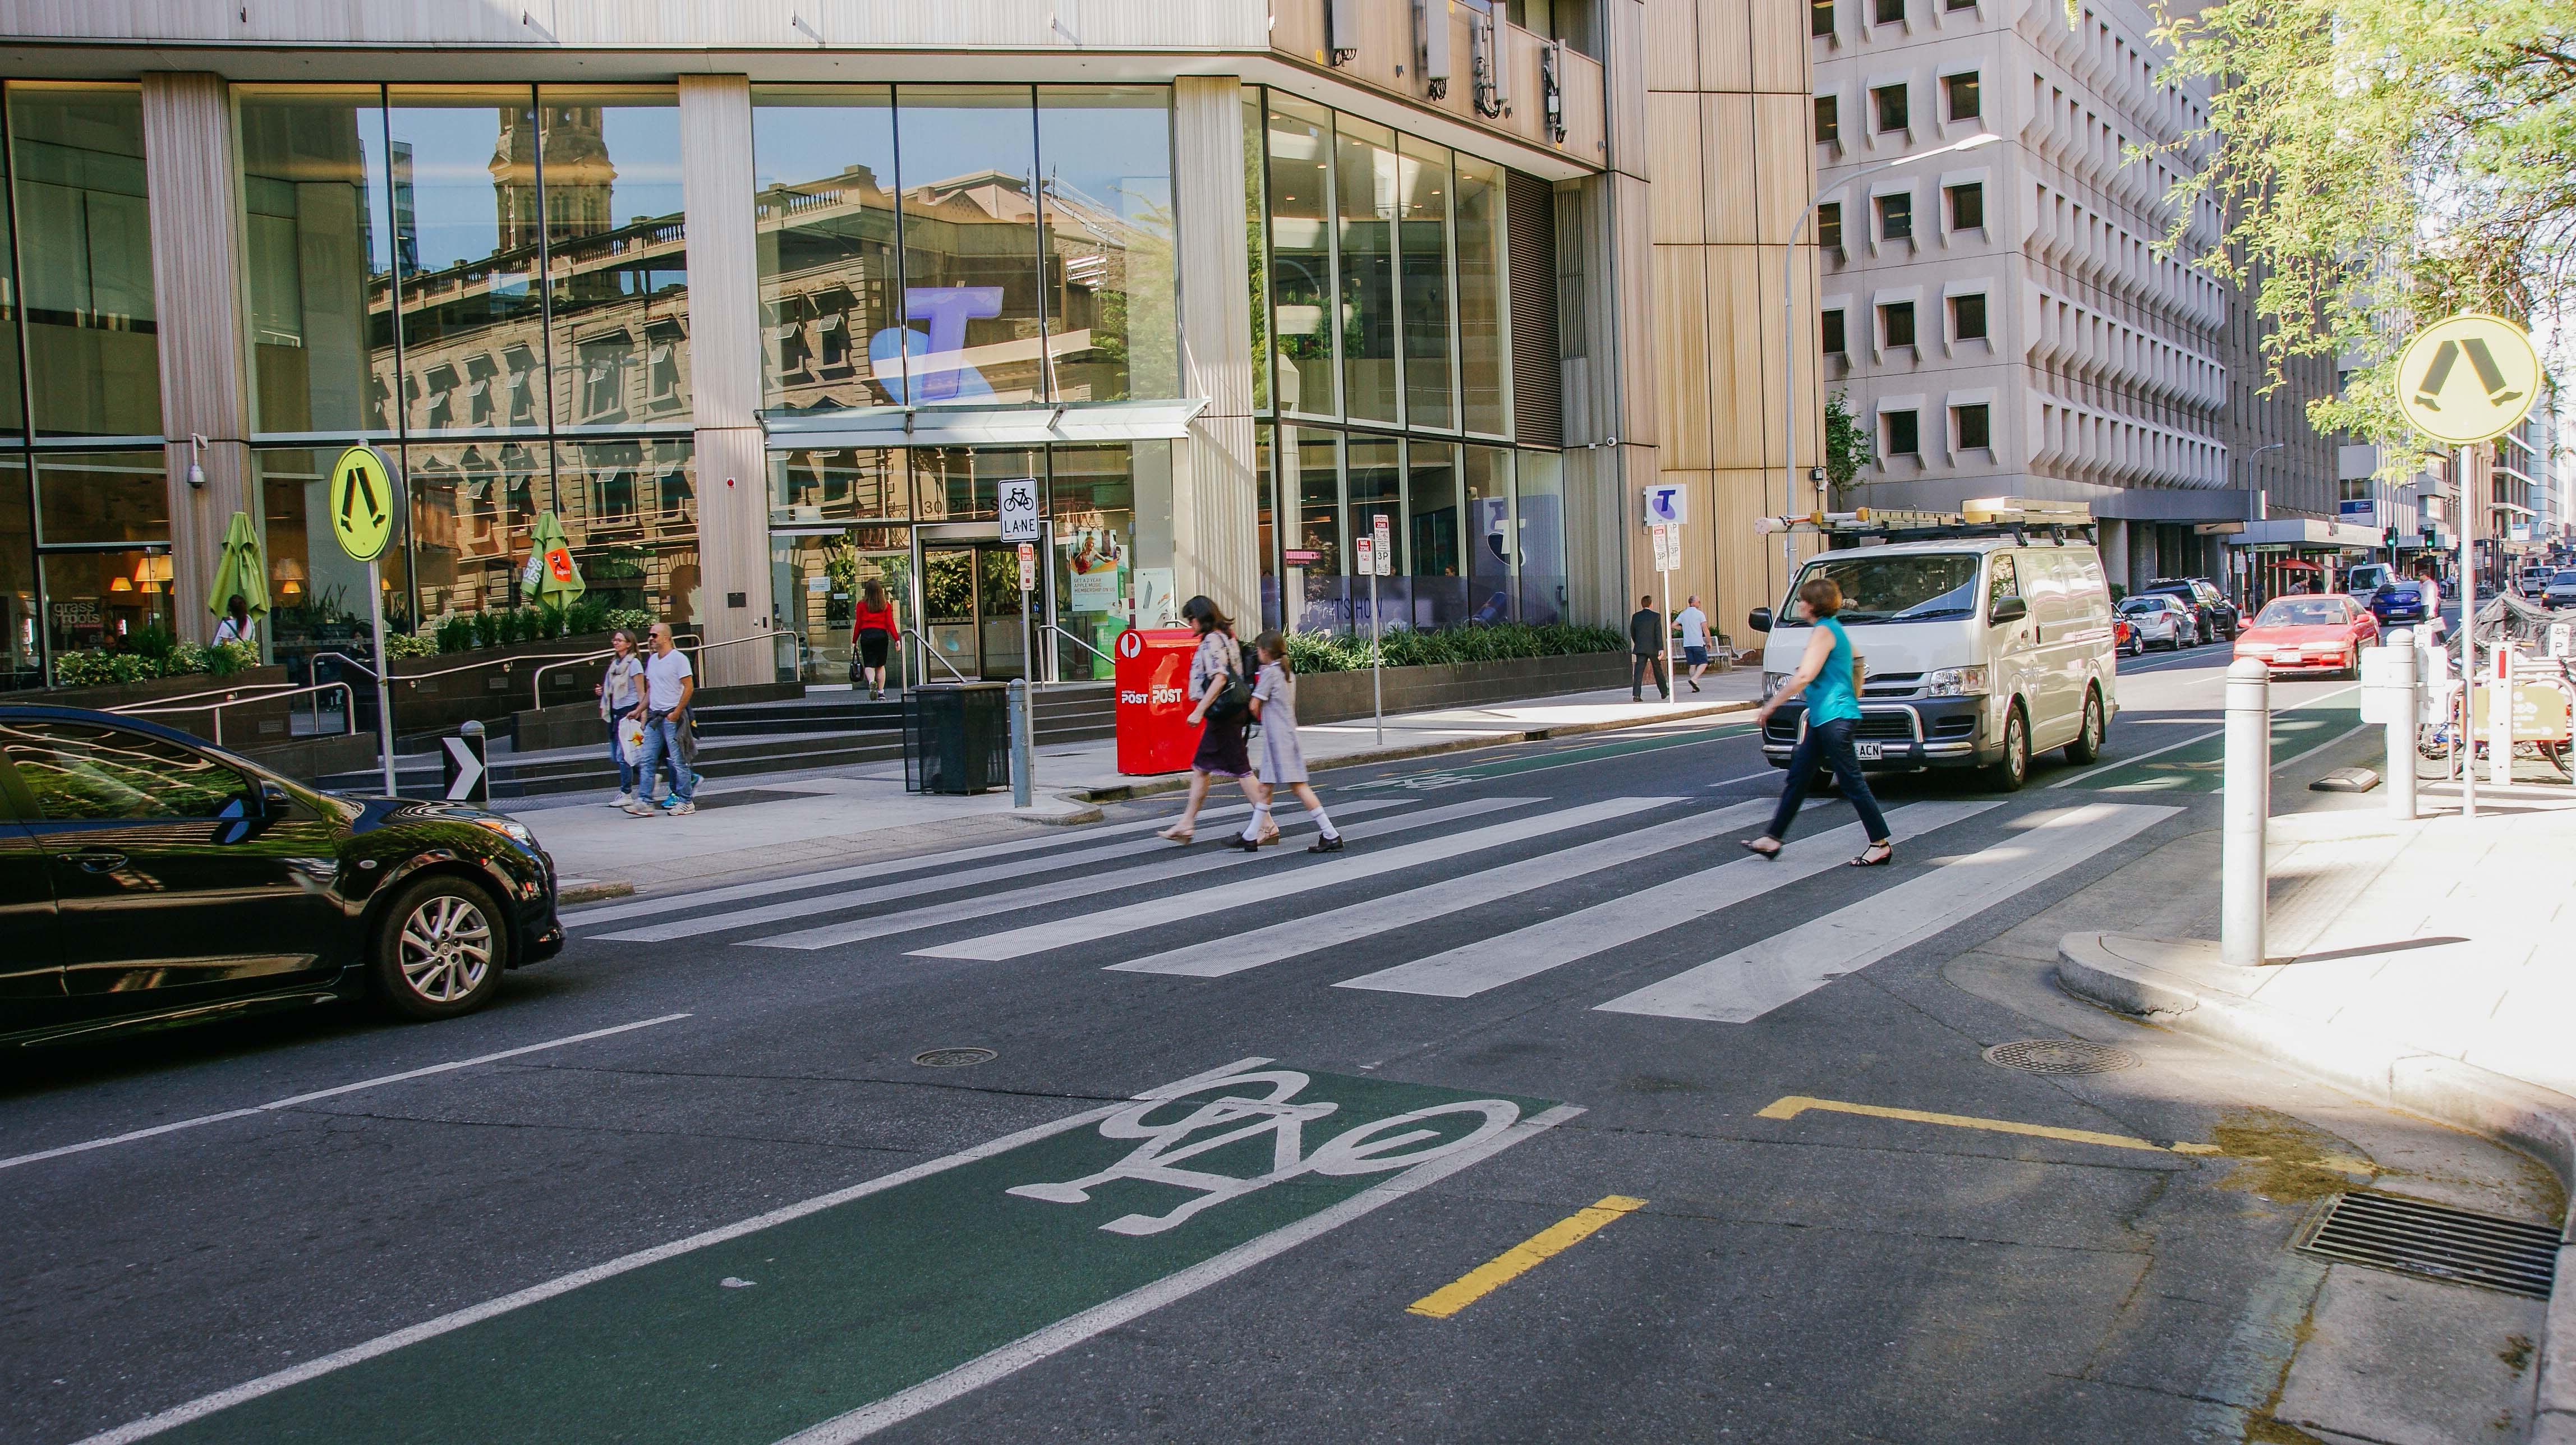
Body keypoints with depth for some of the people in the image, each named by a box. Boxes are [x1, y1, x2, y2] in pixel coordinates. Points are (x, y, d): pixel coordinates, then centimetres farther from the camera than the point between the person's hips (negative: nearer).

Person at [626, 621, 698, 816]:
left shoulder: (678, 659, -8)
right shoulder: (652, 660, 15)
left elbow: (689, 688, -13)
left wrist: (676, 713, -16)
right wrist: (638, 710, 14)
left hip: (672, 716, -7)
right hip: (654, 716, 7)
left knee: (678, 761, -2)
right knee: (647, 760, 1)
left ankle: (685, 802, 5)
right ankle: (644, 802, 1)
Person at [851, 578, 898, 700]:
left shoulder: (862, 604, 0)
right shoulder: (886, 604, 2)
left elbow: (858, 624, 3)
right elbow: (890, 623, -1)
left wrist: (854, 641, 9)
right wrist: (896, 639, 2)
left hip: (866, 635, -1)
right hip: (882, 635, 1)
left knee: (869, 664, 2)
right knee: (880, 665, 13)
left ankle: (872, 682, -28)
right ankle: (881, 692, 11)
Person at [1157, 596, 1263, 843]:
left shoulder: (1212, 641, -14)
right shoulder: (1226, 637, 16)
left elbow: (1219, 678, -24)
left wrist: (1199, 711, -24)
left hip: (1222, 714, -11)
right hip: (1226, 713, 11)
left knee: (1240, 769, -7)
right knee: (1200, 768, 14)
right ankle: (1186, 825, 21)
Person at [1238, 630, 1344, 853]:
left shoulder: (1270, 672, -11)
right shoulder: (1288, 672, 15)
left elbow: (1255, 706, -11)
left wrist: (1259, 717, 9)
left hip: (1279, 738, -9)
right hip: (1287, 733, 9)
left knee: (1298, 785, -10)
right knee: (1266, 787, 12)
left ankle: (1330, 835, -12)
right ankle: (1251, 837, 19)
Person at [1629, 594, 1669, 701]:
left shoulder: (1636, 617, 5)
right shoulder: (1656, 616, -6)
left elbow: (1632, 633, 13)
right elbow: (1659, 633, -13)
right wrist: (1661, 649, -16)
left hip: (1640, 648, 2)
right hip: (1653, 648, -2)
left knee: (1639, 670, -4)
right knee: (1658, 669, 14)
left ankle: (1636, 694, -17)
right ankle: (1664, 691, 29)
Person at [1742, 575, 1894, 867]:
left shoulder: (1824, 632, -15)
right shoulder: (1835, 630, 16)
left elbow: (1804, 676, -23)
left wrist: (1770, 706, -19)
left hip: (1834, 719, -11)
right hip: (1824, 719, 11)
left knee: (1852, 782, -5)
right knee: (1797, 777, 13)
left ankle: (1881, 845, 1)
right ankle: (1773, 840, 19)